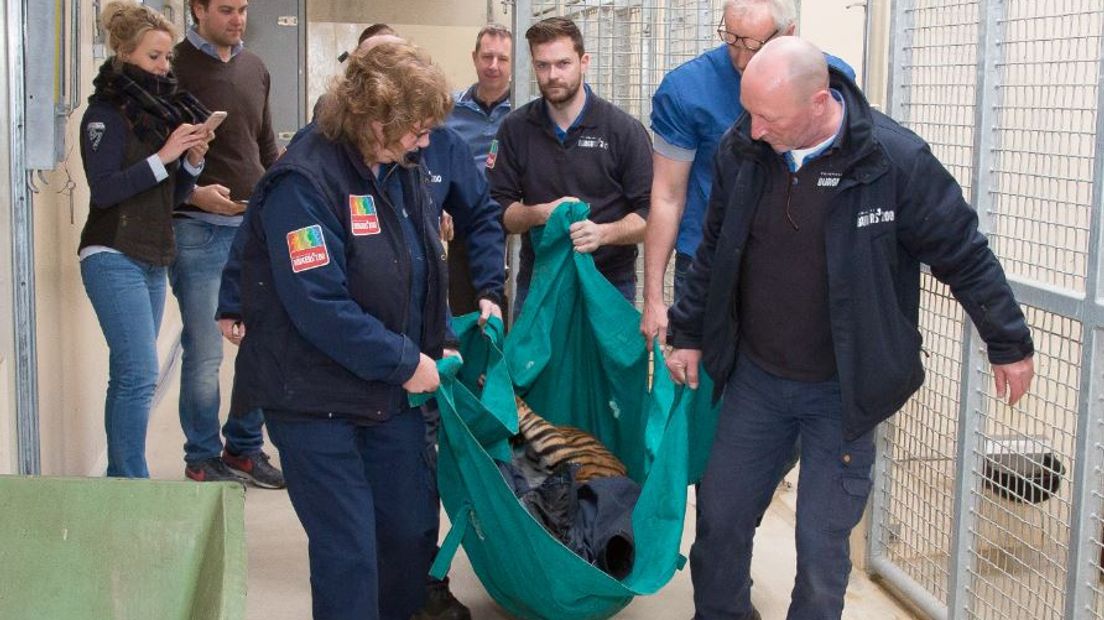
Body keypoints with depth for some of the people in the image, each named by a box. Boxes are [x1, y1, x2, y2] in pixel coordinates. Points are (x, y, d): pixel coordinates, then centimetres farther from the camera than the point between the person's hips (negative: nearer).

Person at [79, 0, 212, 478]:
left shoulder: (160, 109, 14)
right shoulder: (106, 112, -7)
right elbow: (103, 189, -17)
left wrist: (193, 160, -3)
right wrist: (163, 156, -18)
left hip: (152, 261, 7)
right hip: (114, 259, -7)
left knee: (129, 376, 8)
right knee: (140, 374, -13)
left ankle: (120, 477, 14)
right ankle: (134, 483, -8)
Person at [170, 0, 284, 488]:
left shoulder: (255, 68, 12)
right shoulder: (176, 68, -7)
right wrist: (194, 193, -21)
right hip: (199, 228, -6)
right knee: (204, 353, 0)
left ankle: (245, 449, 23)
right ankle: (203, 459, 15)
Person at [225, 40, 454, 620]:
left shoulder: (400, 174, 6)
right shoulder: (303, 182, -20)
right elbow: (319, 305, -25)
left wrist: (439, 342, 8)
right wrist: (405, 361, -19)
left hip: (393, 395, 8)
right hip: (317, 402, -7)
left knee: (413, 529, 16)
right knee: (348, 553, -1)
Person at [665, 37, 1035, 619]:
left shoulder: (895, 159, -20)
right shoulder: (741, 148, -6)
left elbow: (963, 254, -8)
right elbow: (714, 251, 9)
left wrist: (1009, 344, 1)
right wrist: (688, 334, 12)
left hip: (842, 390, -4)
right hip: (755, 376, 4)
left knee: (822, 545, 1)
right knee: (720, 515, 13)